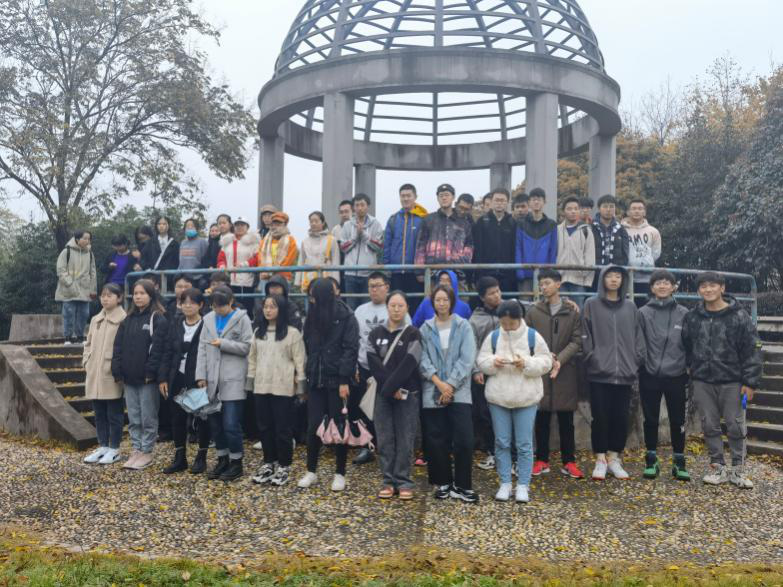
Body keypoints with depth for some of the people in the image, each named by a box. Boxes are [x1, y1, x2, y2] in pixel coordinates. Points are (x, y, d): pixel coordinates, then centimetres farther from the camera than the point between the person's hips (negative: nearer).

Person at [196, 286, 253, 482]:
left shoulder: (242, 319, -2)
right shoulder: (208, 319, 12)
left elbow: (247, 347, -6)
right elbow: (202, 348, 9)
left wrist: (223, 343, -13)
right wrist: (201, 375, 1)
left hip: (233, 380, -5)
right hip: (212, 380, 5)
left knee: (231, 424, -6)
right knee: (215, 423, 11)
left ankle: (236, 462, 9)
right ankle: (223, 459, 25)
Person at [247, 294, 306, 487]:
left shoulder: (292, 333, -4)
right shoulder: (258, 332, 12)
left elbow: (299, 361, -5)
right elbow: (252, 359, 14)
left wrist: (301, 385, -8)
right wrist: (250, 382, 10)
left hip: (283, 387, -5)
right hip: (261, 386, 5)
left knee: (283, 428, 1)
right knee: (264, 427, 11)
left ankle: (284, 466, 13)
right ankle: (269, 463, 23)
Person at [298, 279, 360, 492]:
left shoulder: (346, 318, -7)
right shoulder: (313, 317, 10)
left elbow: (351, 349, -11)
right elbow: (308, 348, 13)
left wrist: (345, 380, -17)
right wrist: (307, 374, 5)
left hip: (337, 381, -4)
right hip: (316, 380, 5)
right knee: (313, 426, 5)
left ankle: (340, 474, 16)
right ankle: (311, 472, 18)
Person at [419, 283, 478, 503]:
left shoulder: (463, 326, 2)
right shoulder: (426, 328, 7)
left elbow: (467, 359, -5)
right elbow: (423, 359, 0)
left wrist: (450, 384, -12)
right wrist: (438, 382, -13)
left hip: (459, 391, -1)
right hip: (433, 392, 2)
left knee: (463, 440, -5)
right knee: (436, 440, 5)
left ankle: (462, 486, 7)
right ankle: (443, 483, 19)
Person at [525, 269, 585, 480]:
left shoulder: (572, 311, 3)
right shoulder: (533, 311, 4)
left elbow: (577, 341, -2)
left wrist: (560, 360, -15)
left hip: (566, 372, 0)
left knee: (566, 420, 7)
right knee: (542, 419, 7)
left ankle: (569, 461, 16)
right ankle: (541, 460, 17)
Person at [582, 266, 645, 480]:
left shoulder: (630, 307, 12)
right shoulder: (592, 305, 3)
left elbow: (638, 337, 12)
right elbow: (585, 337, -1)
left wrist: (636, 361, 2)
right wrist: (592, 359, -10)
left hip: (625, 373, 3)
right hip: (599, 373, -3)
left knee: (621, 418, 7)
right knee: (601, 418, 1)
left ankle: (614, 459, 19)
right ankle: (601, 460, 11)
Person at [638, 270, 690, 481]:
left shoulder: (684, 314, 2)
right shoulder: (643, 313, 0)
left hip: (676, 376, 0)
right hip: (650, 376, 0)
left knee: (677, 421, 7)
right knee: (651, 420, 8)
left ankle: (679, 462, 19)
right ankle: (651, 461, 20)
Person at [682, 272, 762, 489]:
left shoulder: (739, 316, -5)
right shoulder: (692, 317, 4)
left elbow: (752, 350, -6)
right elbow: (686, 348, 13)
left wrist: (750, 382, -9)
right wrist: (690, 371, 8)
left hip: (731, 381, -3)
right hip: (702, 382, 3)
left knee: (735, 427, 5)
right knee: (710, 426, 8)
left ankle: (738, 470, 17)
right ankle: (718, 467, 20)